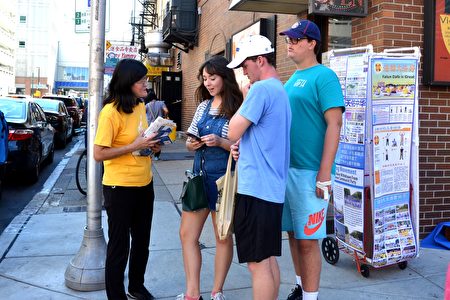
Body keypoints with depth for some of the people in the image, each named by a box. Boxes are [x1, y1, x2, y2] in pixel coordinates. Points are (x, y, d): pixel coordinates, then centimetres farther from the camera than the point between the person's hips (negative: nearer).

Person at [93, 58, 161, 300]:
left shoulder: (141, 106, 6)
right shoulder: (111, 111, -18)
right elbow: (99, 154, -20)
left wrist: (152, 145, 0)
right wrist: (134, 146, -24)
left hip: (144, 184, 8)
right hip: (120, 188, -8)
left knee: (142, 241, 20)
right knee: (119, 246, 8)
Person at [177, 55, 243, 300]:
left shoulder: (238, 108, -9)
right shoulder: (204, 105, 10)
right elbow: (190, 142, 13)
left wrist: (220, 142, -23)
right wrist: (192, 144, -9)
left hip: (223, 179, -6)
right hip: (200, 175, 7)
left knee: (223, 237, 8)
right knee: (187, 234, 7)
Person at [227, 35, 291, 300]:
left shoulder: (261, 89, -14)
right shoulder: (281, 90, 17)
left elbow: (233, 132, -11)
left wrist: (245, 98, 0)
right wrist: (244, 144, 5)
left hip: (256, 187, -10)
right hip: (273, 188, 10)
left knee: (257, 262, -1)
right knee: (269, 258, 17)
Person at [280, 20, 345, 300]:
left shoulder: (324, 76, -9)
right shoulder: (292, 78, 14)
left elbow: (334, 124, -15)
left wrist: (324, 174, -19)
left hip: (310, 171, -8)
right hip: (287, 167, 8)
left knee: (308, 239, 0)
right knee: (294, 234, 16)